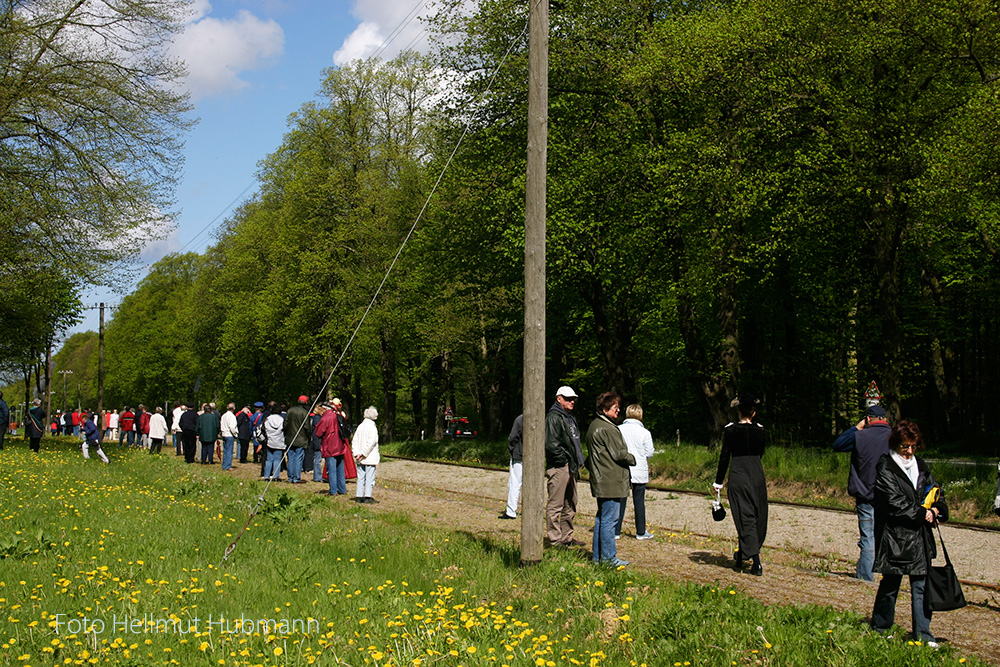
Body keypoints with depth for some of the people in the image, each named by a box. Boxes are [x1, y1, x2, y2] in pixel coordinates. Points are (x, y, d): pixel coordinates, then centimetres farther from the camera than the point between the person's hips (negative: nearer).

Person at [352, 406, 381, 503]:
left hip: (360, 459, 6)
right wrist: (364, 454, -11)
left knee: (361, 477, 10)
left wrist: (356, 453, 1)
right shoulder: (372, 427, -11)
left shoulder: (360, 426, 7)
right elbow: (371, 442, -17)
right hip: (370, 458, -6)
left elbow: (354, 441, 5)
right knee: (370, 477, -2)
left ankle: (359, 496, 11)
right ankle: (368, 497, -4)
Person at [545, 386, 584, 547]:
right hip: (559, 467, -10)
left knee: (570, 505, 16)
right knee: (555, 505, -5)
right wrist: (564, 460, -15)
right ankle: (555, 540, -1)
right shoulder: (554, 417, -12)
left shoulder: (570, 418, 18)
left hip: (571, 467, 10)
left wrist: (577, 463, 16)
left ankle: (567, 537, 25)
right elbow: (551, 444, -20)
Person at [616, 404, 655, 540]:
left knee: (620, 500, 7)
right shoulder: (645, 433, -8)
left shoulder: (618, 430, -4)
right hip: (639, 472, -1)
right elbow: (650, 453, -4)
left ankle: (616, 531, 8)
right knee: (639, 501, 7)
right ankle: (641, 532, 14)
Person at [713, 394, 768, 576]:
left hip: (738, 476, -3)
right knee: (758, 517, 15)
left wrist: (718, 481, 0)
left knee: (745, 519, -2)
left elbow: (724, 457, -5)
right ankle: (742, 557, 23)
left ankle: (756, 562, -10)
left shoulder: (730, 430, -7)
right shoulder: (760, 429, 2)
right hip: (757, 475, 3)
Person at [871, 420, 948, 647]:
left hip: (920, 535, 5)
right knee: (891, 583, 5)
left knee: (921, 585, 5)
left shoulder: (920, 466, 13)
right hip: (894, 536, -5)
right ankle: (879, 629, 20)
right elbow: (895, 503, -14)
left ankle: (923, 635, 11)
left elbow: (934, 491, 18)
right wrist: (922, 514, -12)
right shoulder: (885, 468, -7)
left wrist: (937, 509, -3)